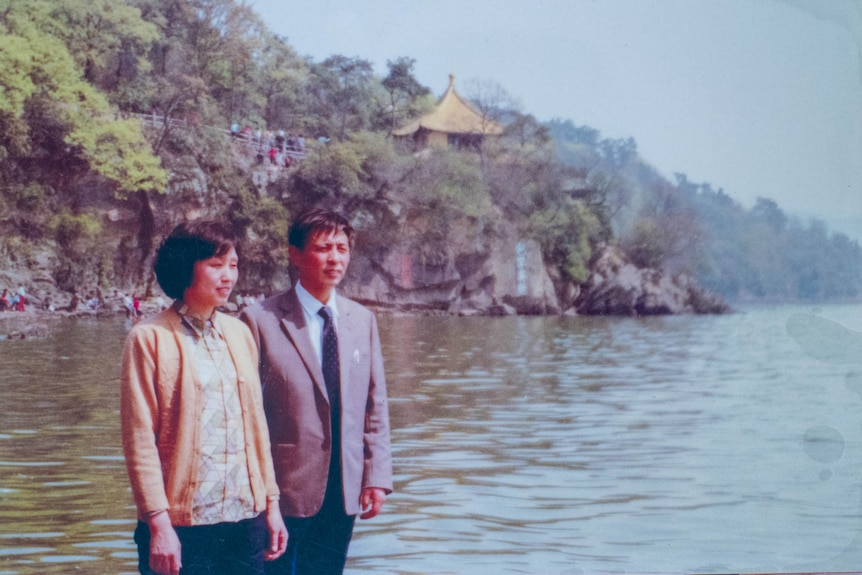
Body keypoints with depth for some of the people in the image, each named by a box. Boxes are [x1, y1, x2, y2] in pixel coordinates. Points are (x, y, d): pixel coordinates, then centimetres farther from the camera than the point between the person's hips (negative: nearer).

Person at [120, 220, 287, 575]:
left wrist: (271, 502, 11)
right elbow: (139, 441, -7)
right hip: (182, 526, -5)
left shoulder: (240, 334, 11)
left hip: (246, 519, 5)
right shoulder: (150, 338, -4)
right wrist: (158, 522, -12)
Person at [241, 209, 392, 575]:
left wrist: (377, 476, 3)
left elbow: (375, 407, 10)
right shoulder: (260, 320, -8)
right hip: (285, 490, -5)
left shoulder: (362, 320, 8)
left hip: (344, 490, 5)